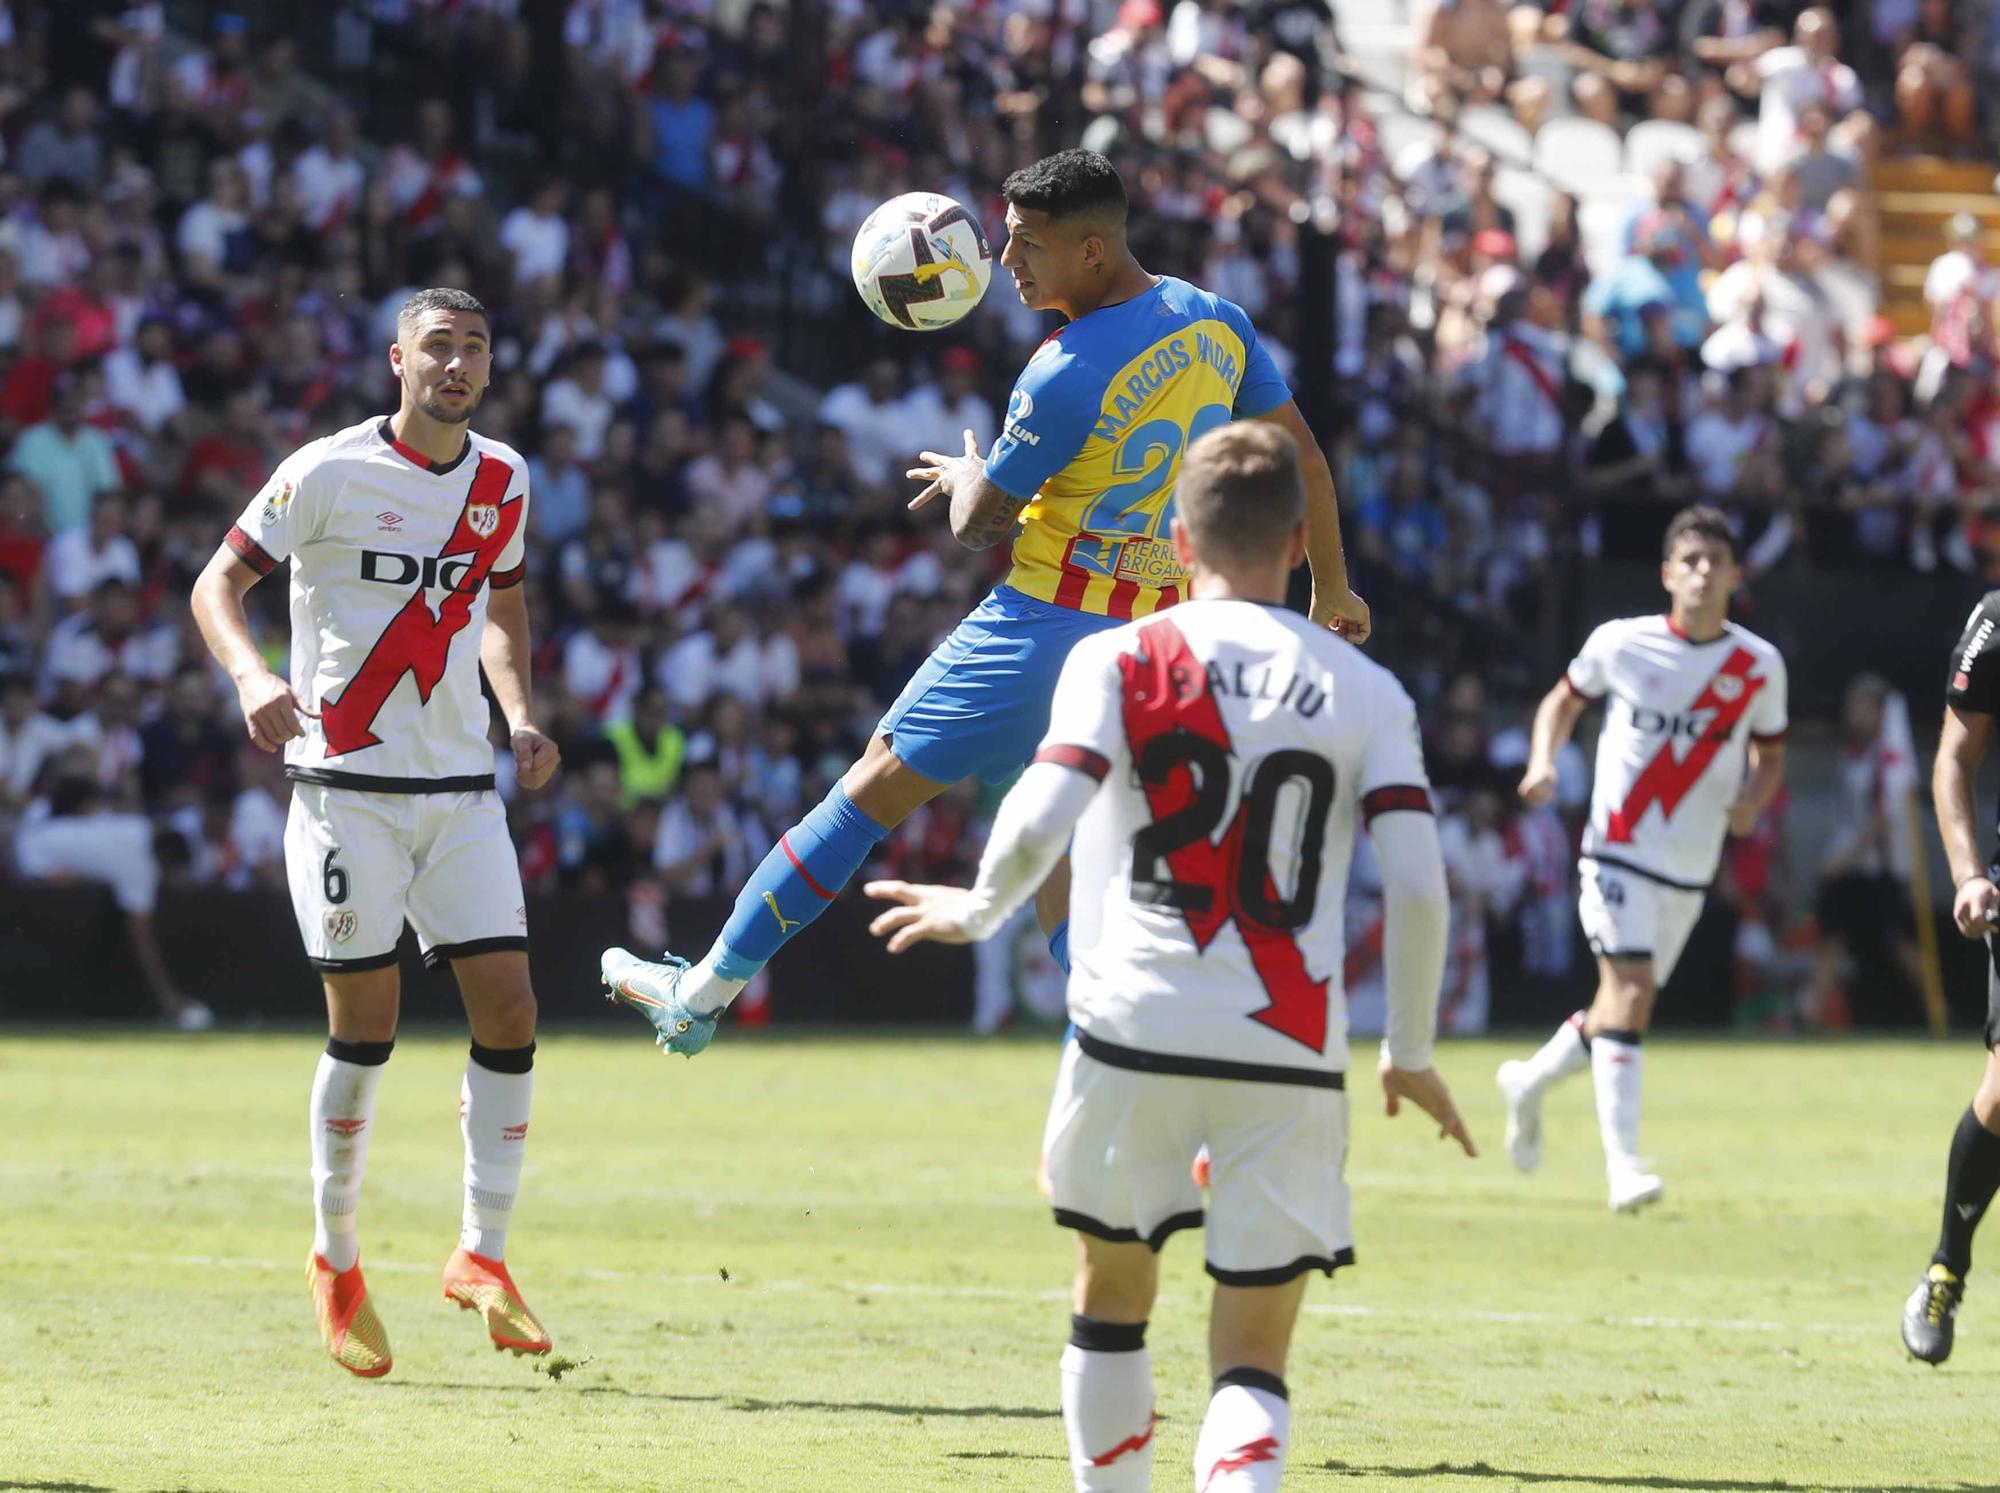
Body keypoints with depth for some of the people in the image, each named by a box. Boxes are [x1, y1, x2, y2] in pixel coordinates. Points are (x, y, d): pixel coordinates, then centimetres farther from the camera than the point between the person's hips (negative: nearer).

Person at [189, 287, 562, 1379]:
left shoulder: (503, 482, 8)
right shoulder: (329, 472, -7)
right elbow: (218, 583, -5)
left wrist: (520, 717, 7)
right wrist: (252, 675, -25)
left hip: (462, 788, 4)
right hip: (347, 785, -4)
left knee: (509, 1009, -6)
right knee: (366, 1024, -5)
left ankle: (483, 1254, 5)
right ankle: (336, 1261, 12)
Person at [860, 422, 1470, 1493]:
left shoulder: (1118, 662, 1)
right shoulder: (1366, 692, 6)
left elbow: (1038, 824, -12)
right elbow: (1418, 888, -2)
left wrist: (979, 911, 8)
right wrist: (1411, 1054, 10)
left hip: (1134, 1032, 0)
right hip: (1290, 1057, 0)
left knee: (1111, 1295, 23)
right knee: (1252, 1356, 3)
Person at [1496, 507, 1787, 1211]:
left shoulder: (1759, 666, 0)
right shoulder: (1621, 644, -4)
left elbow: (1770, 754, 14)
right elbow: (1564, 700, 13)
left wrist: (1751, 800, -9)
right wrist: (1543, 762, -6)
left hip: (1690, 871, 4)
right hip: (1618, 850, -4)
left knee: (1621, 1006, 11)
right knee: (1630, 989, -19)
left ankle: (1531, 1081, 40)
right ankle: (1623, 1163, -21)